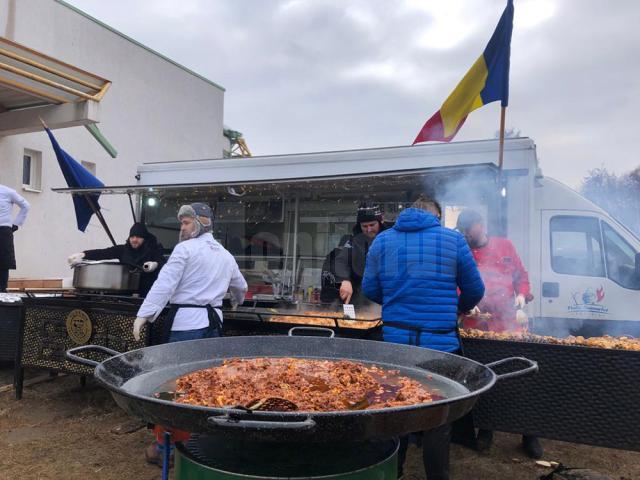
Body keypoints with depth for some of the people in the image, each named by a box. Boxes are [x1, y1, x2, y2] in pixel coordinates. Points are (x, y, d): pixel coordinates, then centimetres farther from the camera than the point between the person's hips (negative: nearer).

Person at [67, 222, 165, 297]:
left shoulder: (153, 250, 2)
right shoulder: (123, 249, 11)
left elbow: (162, 263, -8)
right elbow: (103, 253, 3)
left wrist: (156, 265, -31)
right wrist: (83, 255, -10)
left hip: (146, 293, -3)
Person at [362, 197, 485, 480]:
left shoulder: (382, 240, 4)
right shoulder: (453, 239, -1)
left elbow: (369, 289, 7)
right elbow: (475, 290, 5)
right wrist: (459, 307, 26)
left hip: (395, 339, 3)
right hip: (439, 340, -2)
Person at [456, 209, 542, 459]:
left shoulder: (504, 245, 10)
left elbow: (521, 274, 14)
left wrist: (522, 295, -3)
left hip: (510, 323, 0)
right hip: (476, 325, 0)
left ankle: (529, 434, 21)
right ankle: (485, 430, 26)